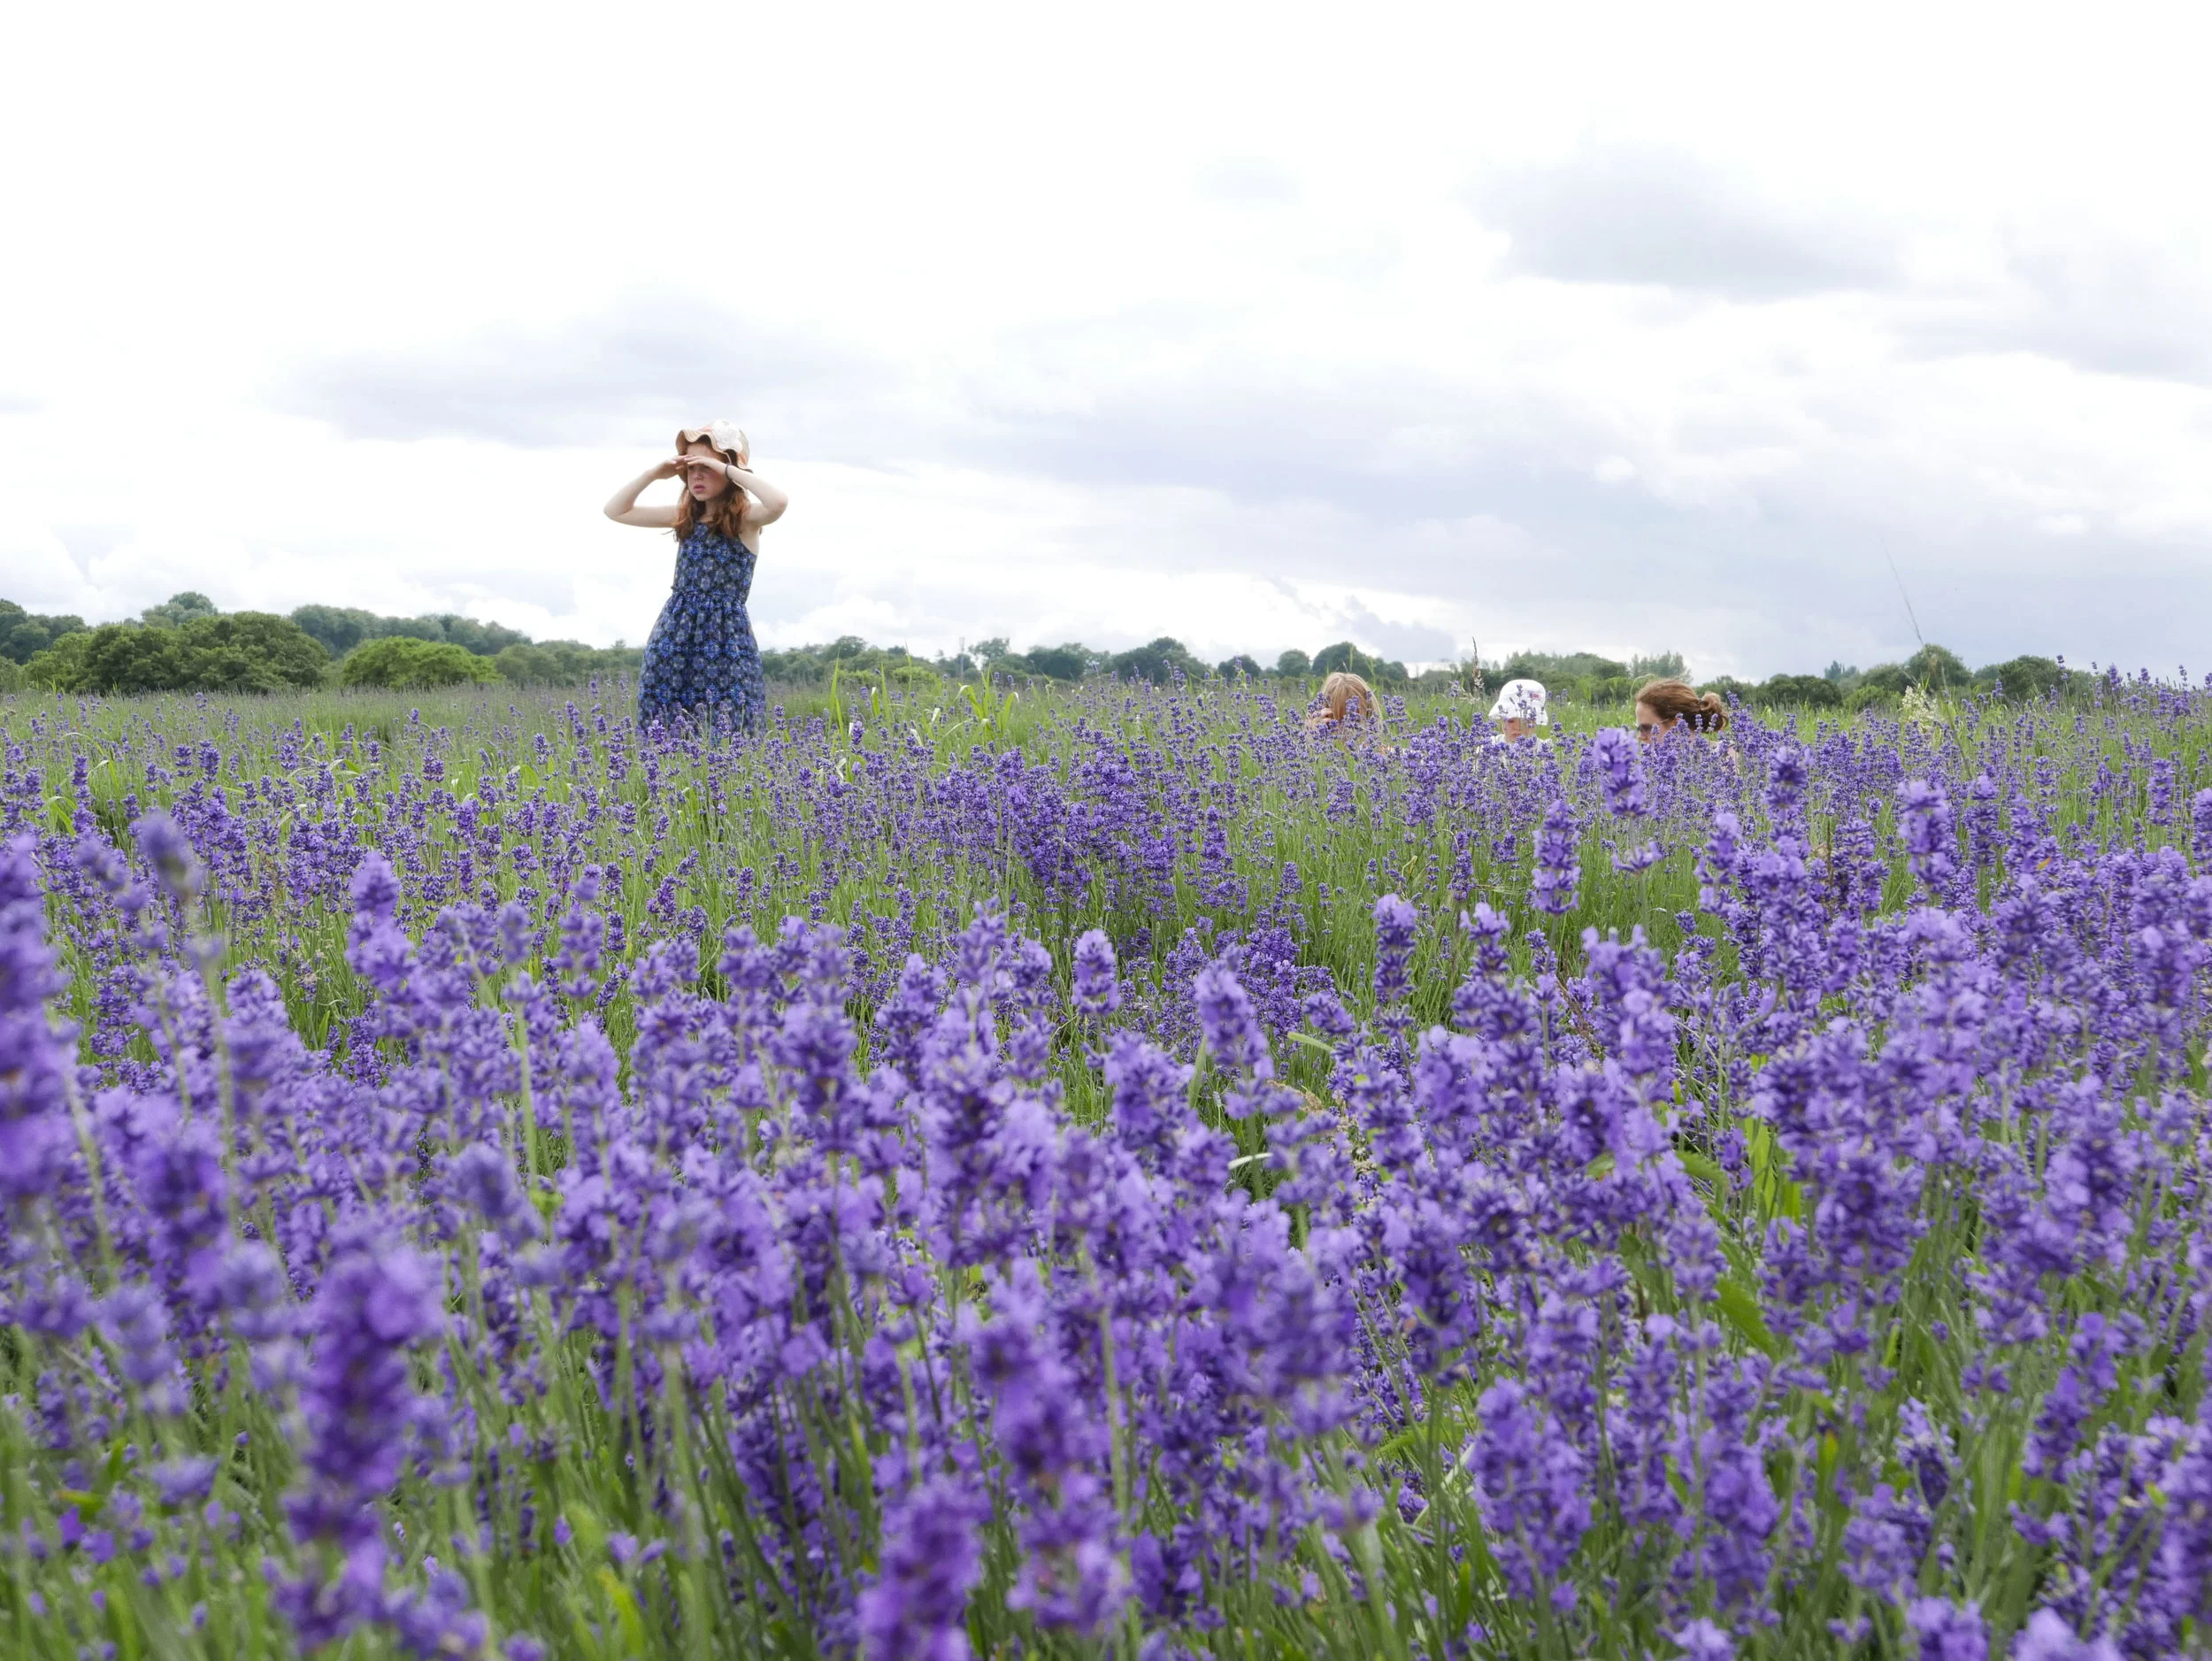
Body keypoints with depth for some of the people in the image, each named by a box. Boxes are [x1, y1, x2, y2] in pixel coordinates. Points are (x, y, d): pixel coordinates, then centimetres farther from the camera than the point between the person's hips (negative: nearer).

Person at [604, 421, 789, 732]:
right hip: (674, 634, 5)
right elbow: (616, 511, 16)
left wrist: (727, 469, -19)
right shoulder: (685, 516, 10)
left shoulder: (745, 518, -5)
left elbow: (779, 502, -29)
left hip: (724, 637, -5)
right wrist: (654, 473, 3)